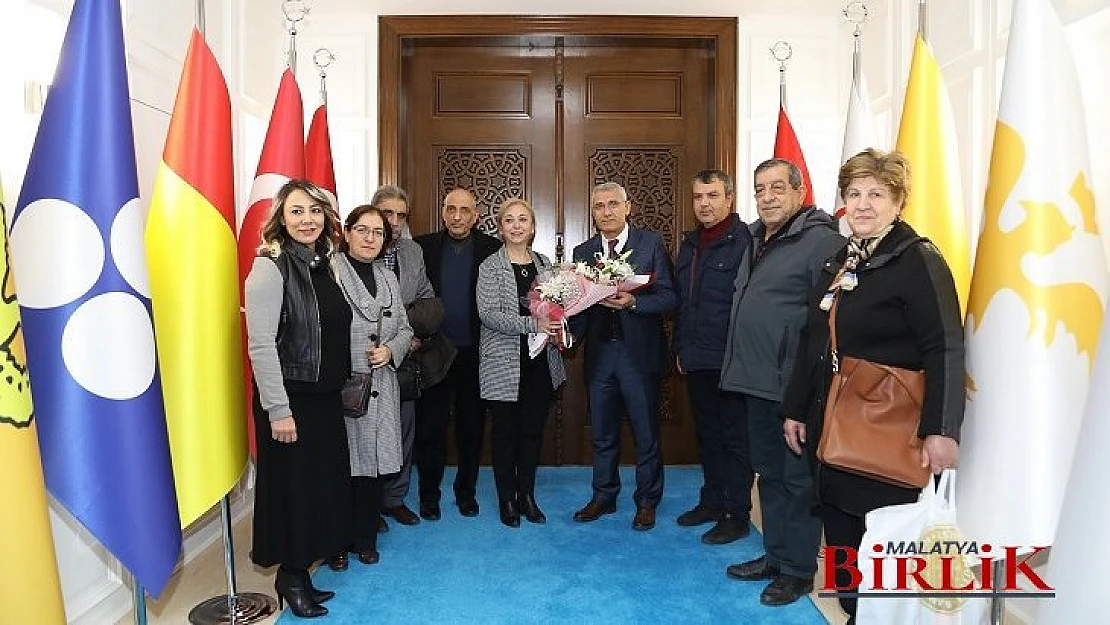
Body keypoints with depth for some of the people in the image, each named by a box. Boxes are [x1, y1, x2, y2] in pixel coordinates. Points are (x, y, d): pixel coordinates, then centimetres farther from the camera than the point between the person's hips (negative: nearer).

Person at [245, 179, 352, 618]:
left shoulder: (323, 264, 8)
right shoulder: (270, 267, -14)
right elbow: (261, 345, -18)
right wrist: (278, 410, -18)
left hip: (325, 396, 7)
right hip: (289, 399, -7)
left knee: (324, 479, 14)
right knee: (292, 486, 5)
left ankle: (301, 567, 31)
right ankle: (290, 576, 25)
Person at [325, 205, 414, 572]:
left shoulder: (388, 278, 15)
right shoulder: (329, 272, -8)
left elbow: (405, 329, 17)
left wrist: (391, 350, -3)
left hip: (381, 389, 6)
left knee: (374, 463, 10)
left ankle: (364, 538, 26)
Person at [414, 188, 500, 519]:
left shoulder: (493, 249, 0)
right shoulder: (422, 246, 3)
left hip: (475, 353, 0)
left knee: (472, 425, 12)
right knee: (430, 425, 8)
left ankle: (466, 491, 28)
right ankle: (429, 494, 22)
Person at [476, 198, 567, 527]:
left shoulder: (544, 263, 9)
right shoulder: (490, 267, -6)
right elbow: (488, 313, -16)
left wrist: (556, 331, -3)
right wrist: (532, 325, -24)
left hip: (540, 361, 4)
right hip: (504, 363, -4)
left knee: (533, 430, 12)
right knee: (505, 432, 7)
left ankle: (527, 495, 26)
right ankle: (507, 499, 21)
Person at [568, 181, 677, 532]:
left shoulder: (651, 244, -3)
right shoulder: (583, 253, 8)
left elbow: (669, 297, -7)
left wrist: (633, 302, -23)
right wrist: (568, 333, -11)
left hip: (639, 353, -3)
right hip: (599, 354, 4)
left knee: (646, 434, 7)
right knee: (602, 433, 15)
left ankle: (647, 502, 24)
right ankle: (604, 497, 31)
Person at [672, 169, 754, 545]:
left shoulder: (744, 240, -12)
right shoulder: (690, 244, 14)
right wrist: (680, 348, 16)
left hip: (729, 359, -8)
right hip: (695, 359, 8)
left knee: (734, 438, 3)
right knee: (707, 434, 17)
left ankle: (737, 515, 15)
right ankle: (712, 501, 31)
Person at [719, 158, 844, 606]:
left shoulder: (820, 241, -13)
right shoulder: (758, 241, 16)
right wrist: (738, 365, 21)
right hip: (757, 383, 9)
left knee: (798, 478, 4)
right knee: (769, 473, 18)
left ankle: (798, 569, 20)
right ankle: (775, 555, 33)